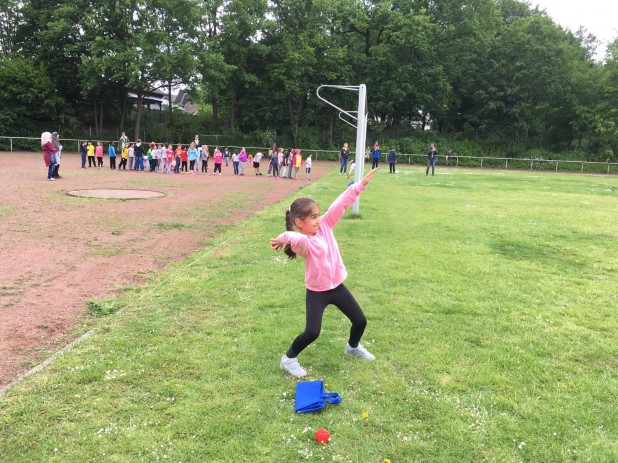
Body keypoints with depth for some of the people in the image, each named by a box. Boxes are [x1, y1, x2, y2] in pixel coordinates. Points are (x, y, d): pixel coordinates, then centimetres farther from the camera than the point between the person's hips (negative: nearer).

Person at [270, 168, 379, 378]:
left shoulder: (325, 226, -5)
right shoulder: (302, 243, -23)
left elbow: (340, 205, -8)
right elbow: (298, 240, -48)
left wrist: (360, 185, -10)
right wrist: (284, 238, -65)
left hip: (337, 286, 7)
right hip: (317, 292, -7)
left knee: (360, 321, 15)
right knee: (312, 332, -11)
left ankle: (353, 346, 46)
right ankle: (289, 359, 16)